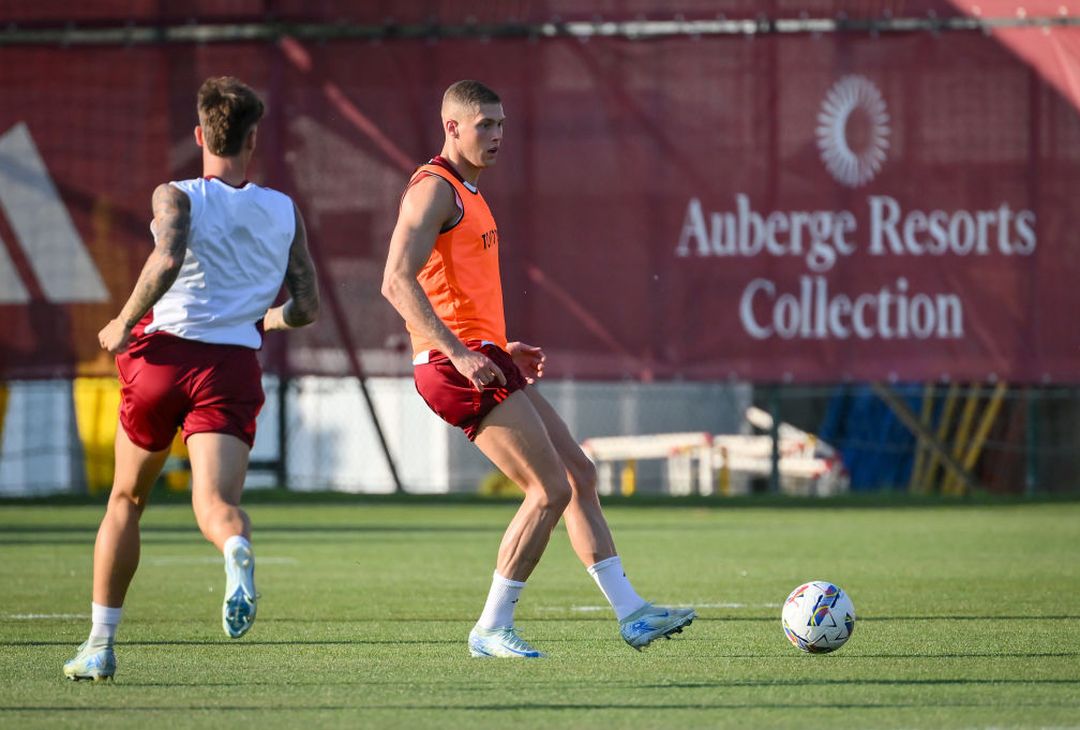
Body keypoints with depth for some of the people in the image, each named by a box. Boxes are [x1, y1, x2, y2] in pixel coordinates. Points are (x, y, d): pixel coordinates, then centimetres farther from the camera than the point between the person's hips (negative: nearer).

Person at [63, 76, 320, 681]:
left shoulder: (177, 197, 1)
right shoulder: (284, 211, 11)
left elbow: (168, 258, -20)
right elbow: (306, 307, 11)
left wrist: (125, 323, -8)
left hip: (162, 353, 0)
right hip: (234, 365, 1)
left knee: (126, 500, 18)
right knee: (215, 502, -12)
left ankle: (101, 645, 22)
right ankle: (239, 551, -51)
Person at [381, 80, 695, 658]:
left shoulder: (466, 193, 22)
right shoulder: (434, 189, -10)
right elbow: (397, 282, -21)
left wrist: (504, 349, 19)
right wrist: (460, 353, -26)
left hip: (484, 362, 10)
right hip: (457, 368, -10)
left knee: (580, 475, 8)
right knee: (551, 489, -12)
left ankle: (630, 612, 9)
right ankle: (492, 629, -5)